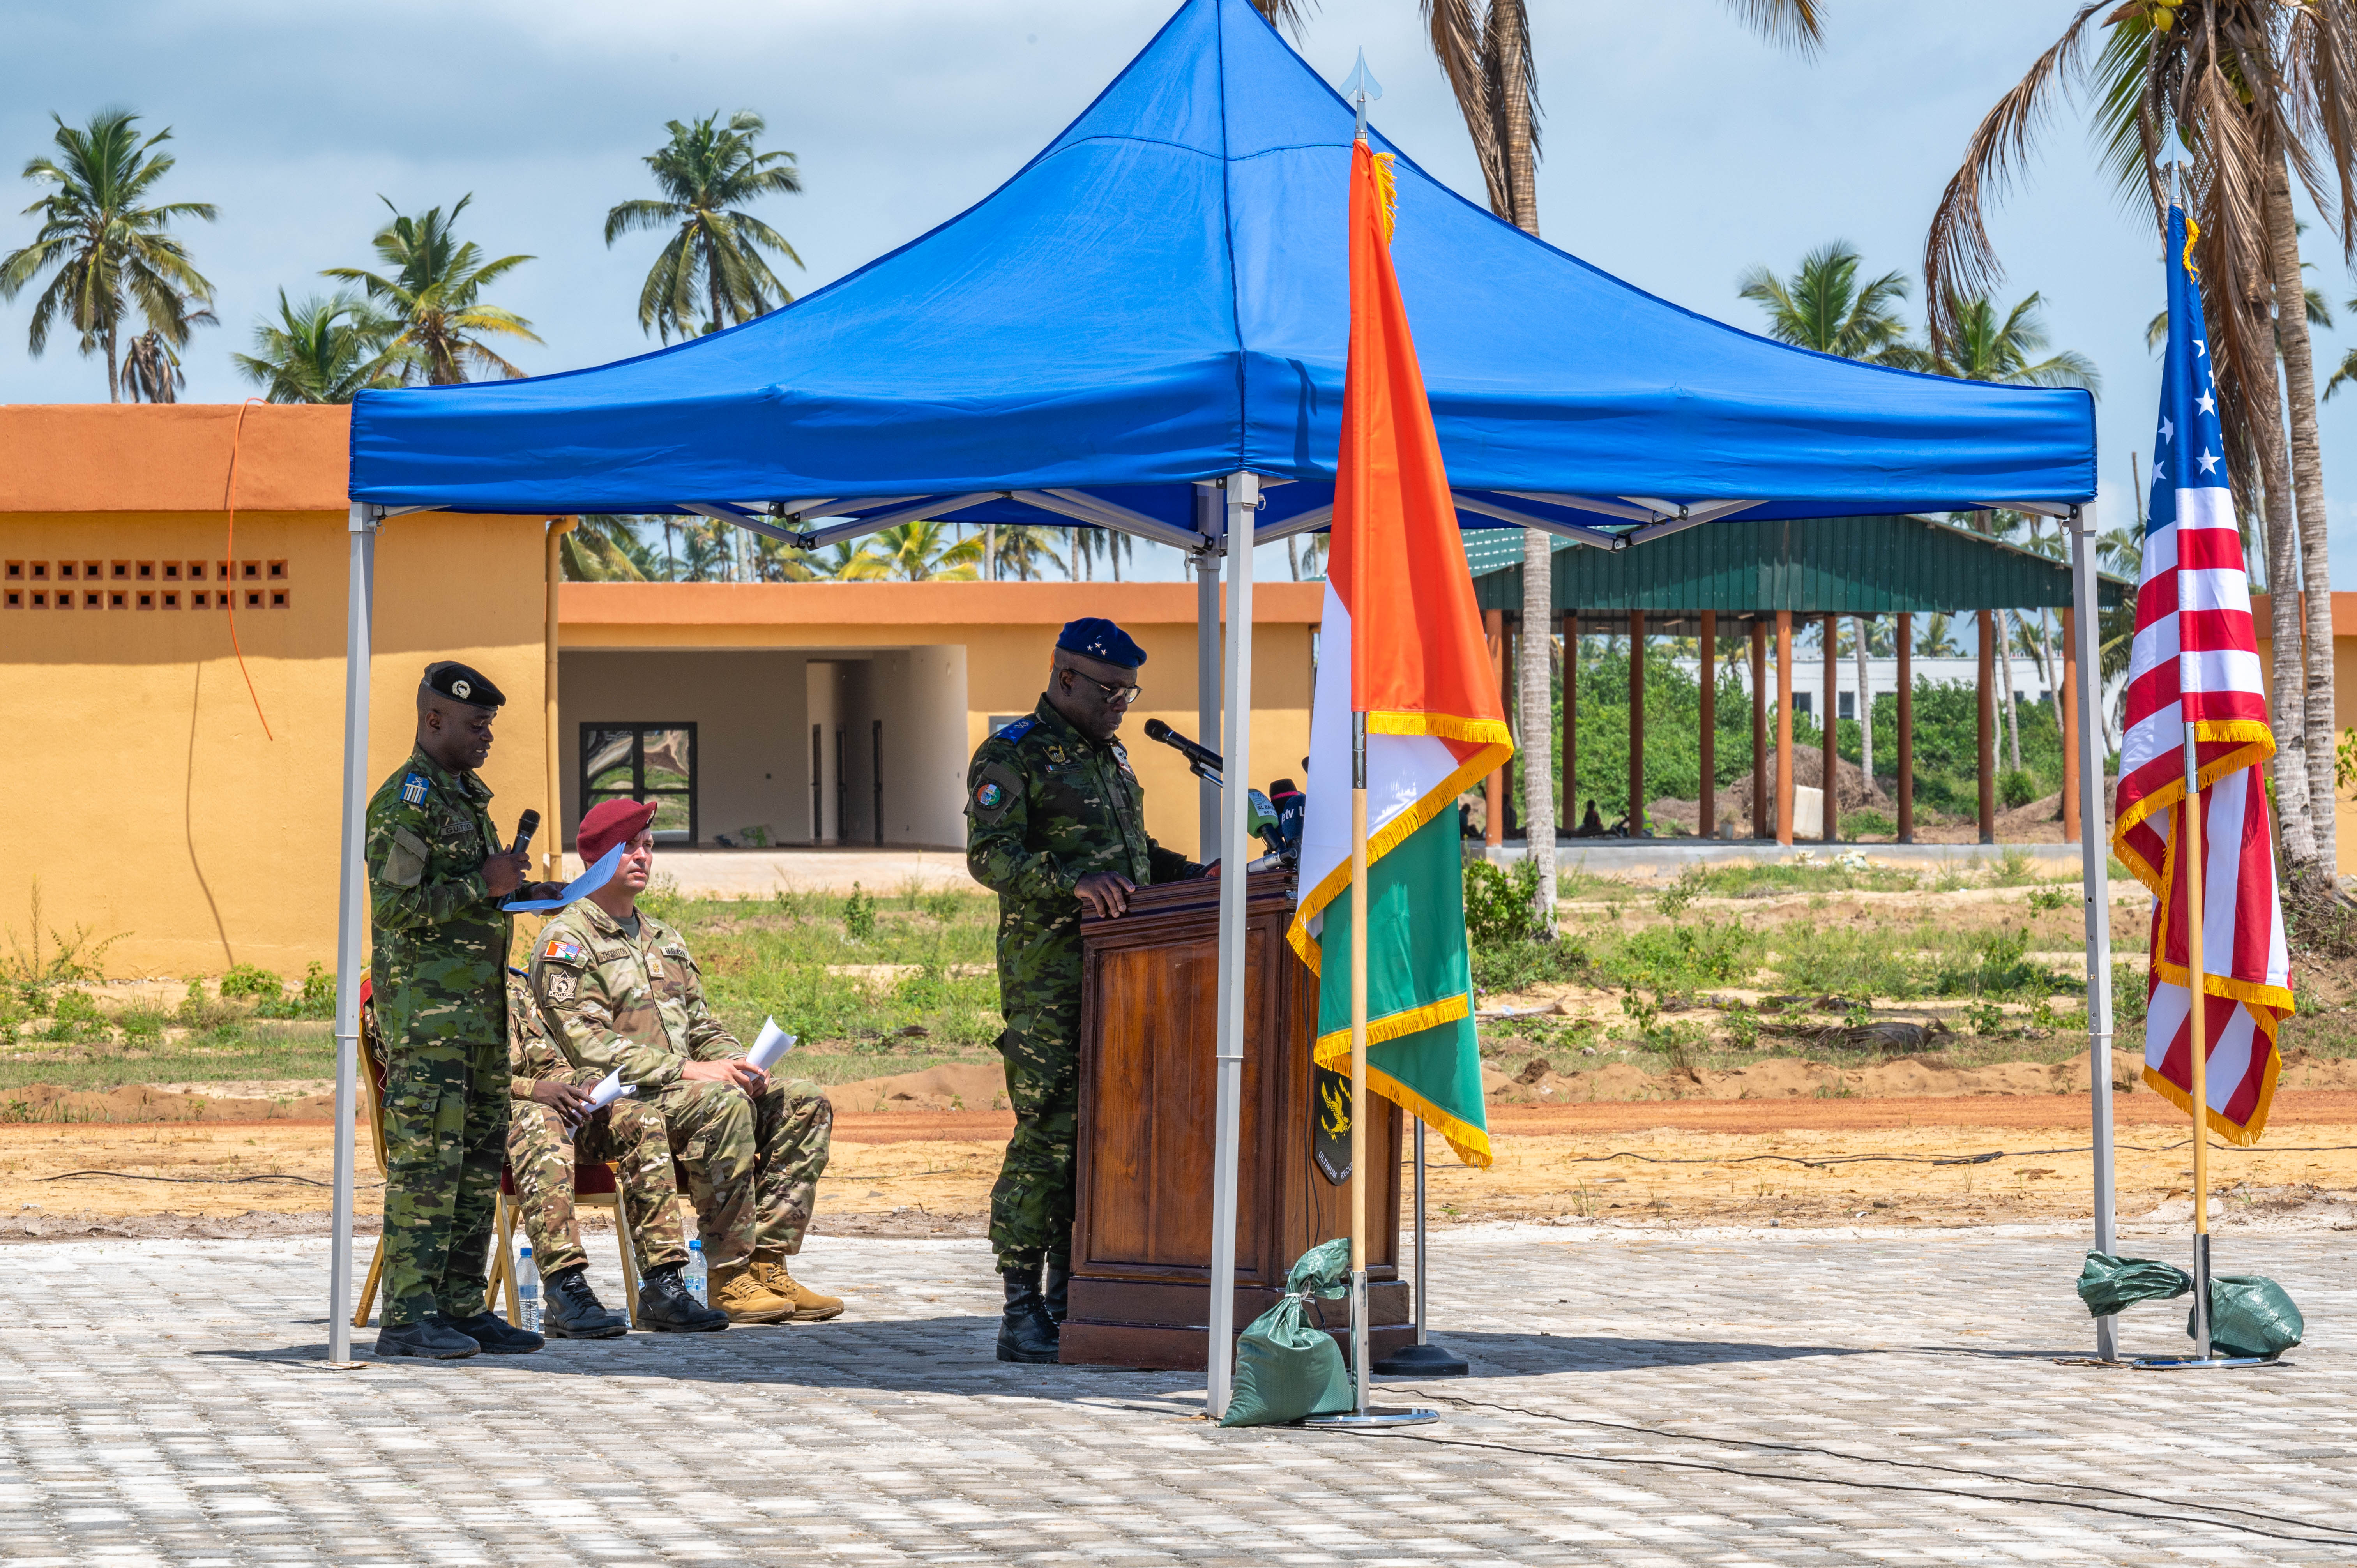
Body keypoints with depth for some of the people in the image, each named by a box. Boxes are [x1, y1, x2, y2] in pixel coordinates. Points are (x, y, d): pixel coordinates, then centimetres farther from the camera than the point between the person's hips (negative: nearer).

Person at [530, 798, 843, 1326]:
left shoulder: (663, 939, 25)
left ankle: (766, 1265, -15)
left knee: (805, 1104, -8)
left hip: (684, 1086, 8)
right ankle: (731, 1279, -30)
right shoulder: (567, 941, -3)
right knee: (724, 1104, -35)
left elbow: (703, 1026, 25)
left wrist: (738, 1064, 0)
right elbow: (588, 1045, -15)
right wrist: (687, 1071, -21)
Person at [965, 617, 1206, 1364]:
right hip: (1047, 971, -8)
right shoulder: (1012, 756, -4)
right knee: (1046, 1137, -11)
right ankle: (1023, 1313, -8)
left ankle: (1069, 1301, 13)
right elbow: (990, 855, -15)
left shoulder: (1112, 758, 22)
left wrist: (1188, 875, 12)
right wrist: (1074, 883, -28)